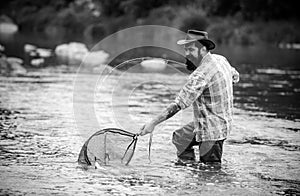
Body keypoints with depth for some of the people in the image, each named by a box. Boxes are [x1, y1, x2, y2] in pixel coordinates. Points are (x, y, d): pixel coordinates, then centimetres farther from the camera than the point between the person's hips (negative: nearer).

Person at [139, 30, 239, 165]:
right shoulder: (221, 59, 1)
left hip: (213, 131, -11)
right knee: (179, 138, 24)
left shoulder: (201, 75, -27)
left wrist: (153, 123, -27)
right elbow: (235, 77, 22)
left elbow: (179, 104, -29)